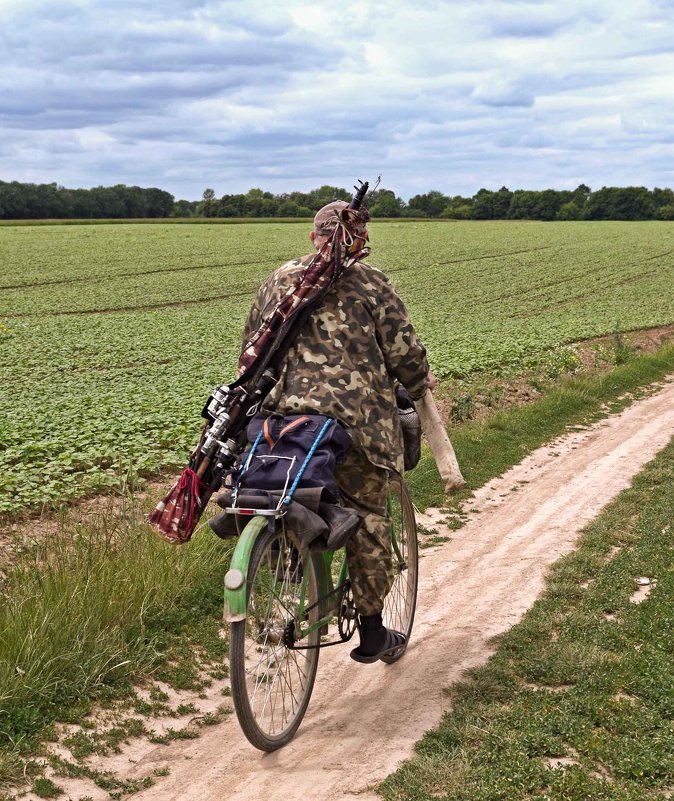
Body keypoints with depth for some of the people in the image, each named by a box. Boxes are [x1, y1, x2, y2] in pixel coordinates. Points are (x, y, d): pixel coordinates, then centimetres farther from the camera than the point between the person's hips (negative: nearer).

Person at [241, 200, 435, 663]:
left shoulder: (280, 279, 15)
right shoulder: (370, 283, 2)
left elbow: (251, 344, 18)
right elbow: (404, 350, 1)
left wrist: (264, 392, 31)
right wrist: (419, 385, 20)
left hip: (281, 412, 4)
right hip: (354, 416, -3)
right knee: (368, 519, 7)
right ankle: (372, 632, 15)